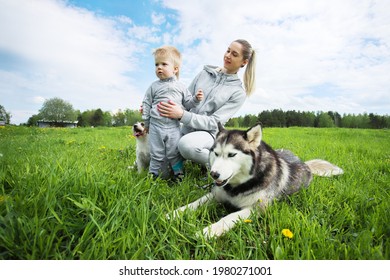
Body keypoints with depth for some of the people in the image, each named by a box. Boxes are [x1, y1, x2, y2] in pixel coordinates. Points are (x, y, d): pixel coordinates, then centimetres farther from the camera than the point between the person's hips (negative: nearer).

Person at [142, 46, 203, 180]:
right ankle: (153, 175, 24)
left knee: (174, 153, 8)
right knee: (156, 154, 8)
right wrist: (146, 123, 9)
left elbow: (187, 103, 12)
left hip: (174, 127, 0)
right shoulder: (154, 86, 4)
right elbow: (147, 104, 9)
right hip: (156, 126, 1)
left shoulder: (181, 87, 5)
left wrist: (196, 98, -7)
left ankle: (179, 174, 23)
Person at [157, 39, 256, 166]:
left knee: (187, 144, -38)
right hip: (185, 130, 5)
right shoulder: (205, 73, 9)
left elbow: (214, 122, -12)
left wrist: (182, 115, -27)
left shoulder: (238, 92, -2)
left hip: (208, 133, -5)